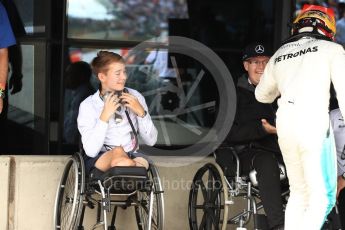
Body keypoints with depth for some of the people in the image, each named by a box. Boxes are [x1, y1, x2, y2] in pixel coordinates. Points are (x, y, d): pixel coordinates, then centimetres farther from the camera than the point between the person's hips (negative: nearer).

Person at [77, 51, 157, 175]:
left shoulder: (135, 97, 6)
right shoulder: (88, 105, -4)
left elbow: (151, 140, 4)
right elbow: (91, 150, -15)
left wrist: (141, 112, -10)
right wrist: (105, 116, -20)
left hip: (132, 155, 3)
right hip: (100, 160, -2)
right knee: (118, 151, -36)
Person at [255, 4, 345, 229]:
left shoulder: (278, 55, 24)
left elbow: (262, 95, 39)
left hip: (285, 126, 5)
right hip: (314, 124, -5)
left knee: (298, 192, 16)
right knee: (322, 196, -2)